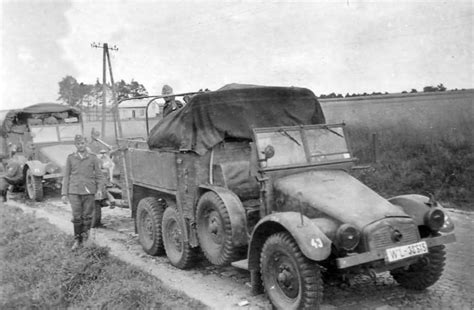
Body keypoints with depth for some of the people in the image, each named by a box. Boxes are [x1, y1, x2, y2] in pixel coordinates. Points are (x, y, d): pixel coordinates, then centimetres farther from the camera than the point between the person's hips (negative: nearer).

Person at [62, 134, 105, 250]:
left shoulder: (93, 158, 4)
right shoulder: (70, 158, 7)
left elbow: (99, 175, 6)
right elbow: (66, 176, 9)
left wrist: (100, 188, -7)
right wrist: (64, 193, 5)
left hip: (89, 191, 0)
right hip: (74, 191, 0)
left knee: (87, 215, 4)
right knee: (76, 216, -1)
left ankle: (85, 234, 26)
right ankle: (77, 240, 13)